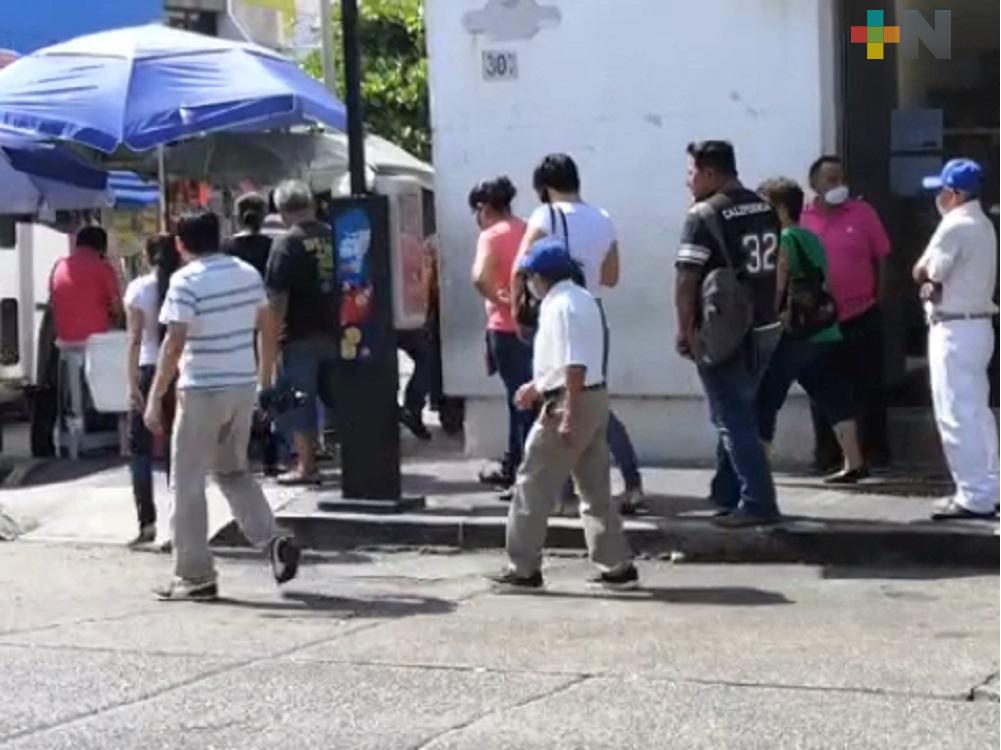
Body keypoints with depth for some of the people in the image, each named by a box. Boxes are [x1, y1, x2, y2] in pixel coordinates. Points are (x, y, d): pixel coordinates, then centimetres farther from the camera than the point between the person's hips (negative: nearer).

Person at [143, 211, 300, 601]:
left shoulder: (186, 281, -14)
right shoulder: (248, 273, 6)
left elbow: (174, 344, -19)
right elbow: (265, 324, 16)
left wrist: (155, 400, -16)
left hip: (203, 390, -6)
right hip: (244, 386, 7)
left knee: (188, 483, 4)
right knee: (233, 470, 21)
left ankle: (195, 576, 6)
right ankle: (274, 542, 4)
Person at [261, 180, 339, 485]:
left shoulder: (286, 244, -11)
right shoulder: (333, 237, 6)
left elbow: (277, 297, -15)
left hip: (300, 336, -5)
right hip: (334, 332, 5)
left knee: (299, 403, 2)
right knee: (337, 396, 14)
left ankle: (306, 466, 3)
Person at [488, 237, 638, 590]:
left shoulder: (560, 307, -18)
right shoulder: (581, 299, 13)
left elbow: (575, 366, -24)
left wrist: (569, 416, -25)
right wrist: (538, 386, 30)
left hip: (571, 403, -10)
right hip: (595, 399, 10)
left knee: (533, 487, 1)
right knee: (596, 489, 13)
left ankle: (524, 569, 6)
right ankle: (617, 567, 14)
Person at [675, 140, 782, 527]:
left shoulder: (704, 215, -14)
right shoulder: (766, 209, 10)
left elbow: (687, 278, -17)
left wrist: (685, 329, -10)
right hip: (765, 328, 8)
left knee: (734, 420, -1)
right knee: (738, 414, 18)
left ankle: (758, 503, -3)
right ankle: (727, 495, 24)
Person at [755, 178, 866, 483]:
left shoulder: (783, 240, -9)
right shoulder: (812, 238, 17)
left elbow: (776, 288, -16)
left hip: (791, 335, -9)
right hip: (822, 333, 9)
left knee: (763, 402, -2)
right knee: (833, 398, 10)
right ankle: (854, 464, 9)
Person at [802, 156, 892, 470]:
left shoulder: (863, 213, -2)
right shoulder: (801, 220, -2)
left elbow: (881, 259, 4)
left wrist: (876, 300, 1)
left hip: (862, 317, -1)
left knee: (867, 387, 4)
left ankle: (874, 450, 13)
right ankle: (827, 452, 19)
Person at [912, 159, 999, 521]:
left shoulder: (955, 226, -16)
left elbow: (921, 271, -12)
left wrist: (928, 278, 6)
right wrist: (934, 282, 2)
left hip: (955, 329, -10)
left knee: (957, 414, -7)